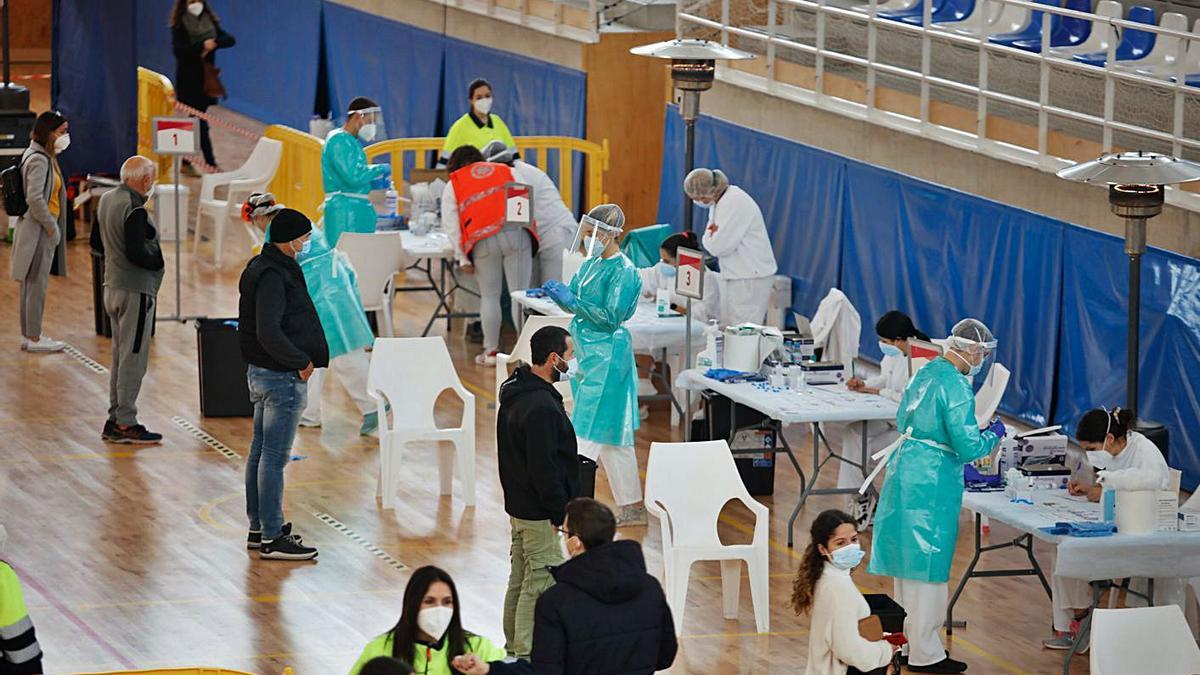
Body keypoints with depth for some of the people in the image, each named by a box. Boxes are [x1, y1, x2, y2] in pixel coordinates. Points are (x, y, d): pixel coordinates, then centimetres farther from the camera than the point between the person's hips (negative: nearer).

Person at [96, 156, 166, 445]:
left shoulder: (106, 200, 9)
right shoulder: (134, 208, -20)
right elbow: (136, 252, -24)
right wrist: (159, 260, -7)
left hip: (112, 287, 9)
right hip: (135, 290, -9)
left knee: (120, 355, 16)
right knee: (133, 358, -4)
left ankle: (115, 418, 20)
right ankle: (125, 424, -2)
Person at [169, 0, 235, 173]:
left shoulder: (210, 22, 9)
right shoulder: (180, 26, -6)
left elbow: (230, 40, 0)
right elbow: (178, 50, -19)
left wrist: (213, 44, -18)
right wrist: (202, 45, -24)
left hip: (206, 78, 5)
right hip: (189, 80, -5)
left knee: (196, 120, 10)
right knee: (200, 122, -8)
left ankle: (185, 162, 21)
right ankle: (211, 164, -8)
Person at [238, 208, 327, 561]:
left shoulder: (261, 267, 11)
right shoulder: (273, 276, -20)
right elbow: (269, 333, -28)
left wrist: (298, 359, 11)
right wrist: (301, 361, -18)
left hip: (261, 373, 11)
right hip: (282, 377, -11)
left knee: (260, 452, 16)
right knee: (274, 457, -5)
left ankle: (258, 529, 25)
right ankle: (272, 538, -1)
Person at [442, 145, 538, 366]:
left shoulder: (453, 185, 20)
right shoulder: (508, 172, 25)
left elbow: (451, 225, 12)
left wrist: (462, 258, 13)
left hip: (483, 240, 0)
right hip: (517, 232, 0)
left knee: (489, 295, 12)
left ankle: (491, 351, 13)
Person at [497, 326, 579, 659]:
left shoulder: (514, 392, 8)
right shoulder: (540, 407, -24)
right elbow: (543, 469, -24)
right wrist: (563, 515, -18)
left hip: (519, 504, 10)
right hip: (541, 515, -10)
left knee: (520, 581, 18)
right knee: (540, 585, -4)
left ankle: (515, 648, 28)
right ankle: (528, 656, -1)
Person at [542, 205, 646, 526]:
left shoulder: (623, 271, -15)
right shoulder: (592, 264, 10)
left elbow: (611, 318, -19)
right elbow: (577, 304, 16)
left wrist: (572, 301, -21)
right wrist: (558, 294, -4)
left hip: (606, 358, -9)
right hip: (589, 355, 9)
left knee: (587, 434, -9)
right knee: (614, 437, 13)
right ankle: (634, 508, 18)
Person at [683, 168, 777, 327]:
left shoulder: (735, 203, -20)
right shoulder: (720, 201, 12)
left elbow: (720, 247, -22)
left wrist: (709, 236, -2)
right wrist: (712, 235, -4)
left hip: (751, 277, -10)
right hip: (733, 275, 10)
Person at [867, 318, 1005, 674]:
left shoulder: (925, 373, 10)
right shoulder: (956, 386, -17)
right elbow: (968, 447, -19)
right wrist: (994, 434, 1)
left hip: (905, 469, 9)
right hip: (932, 482, -9)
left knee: (910, 557, 17)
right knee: (928, 563, -2)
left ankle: (910, 638, 28)